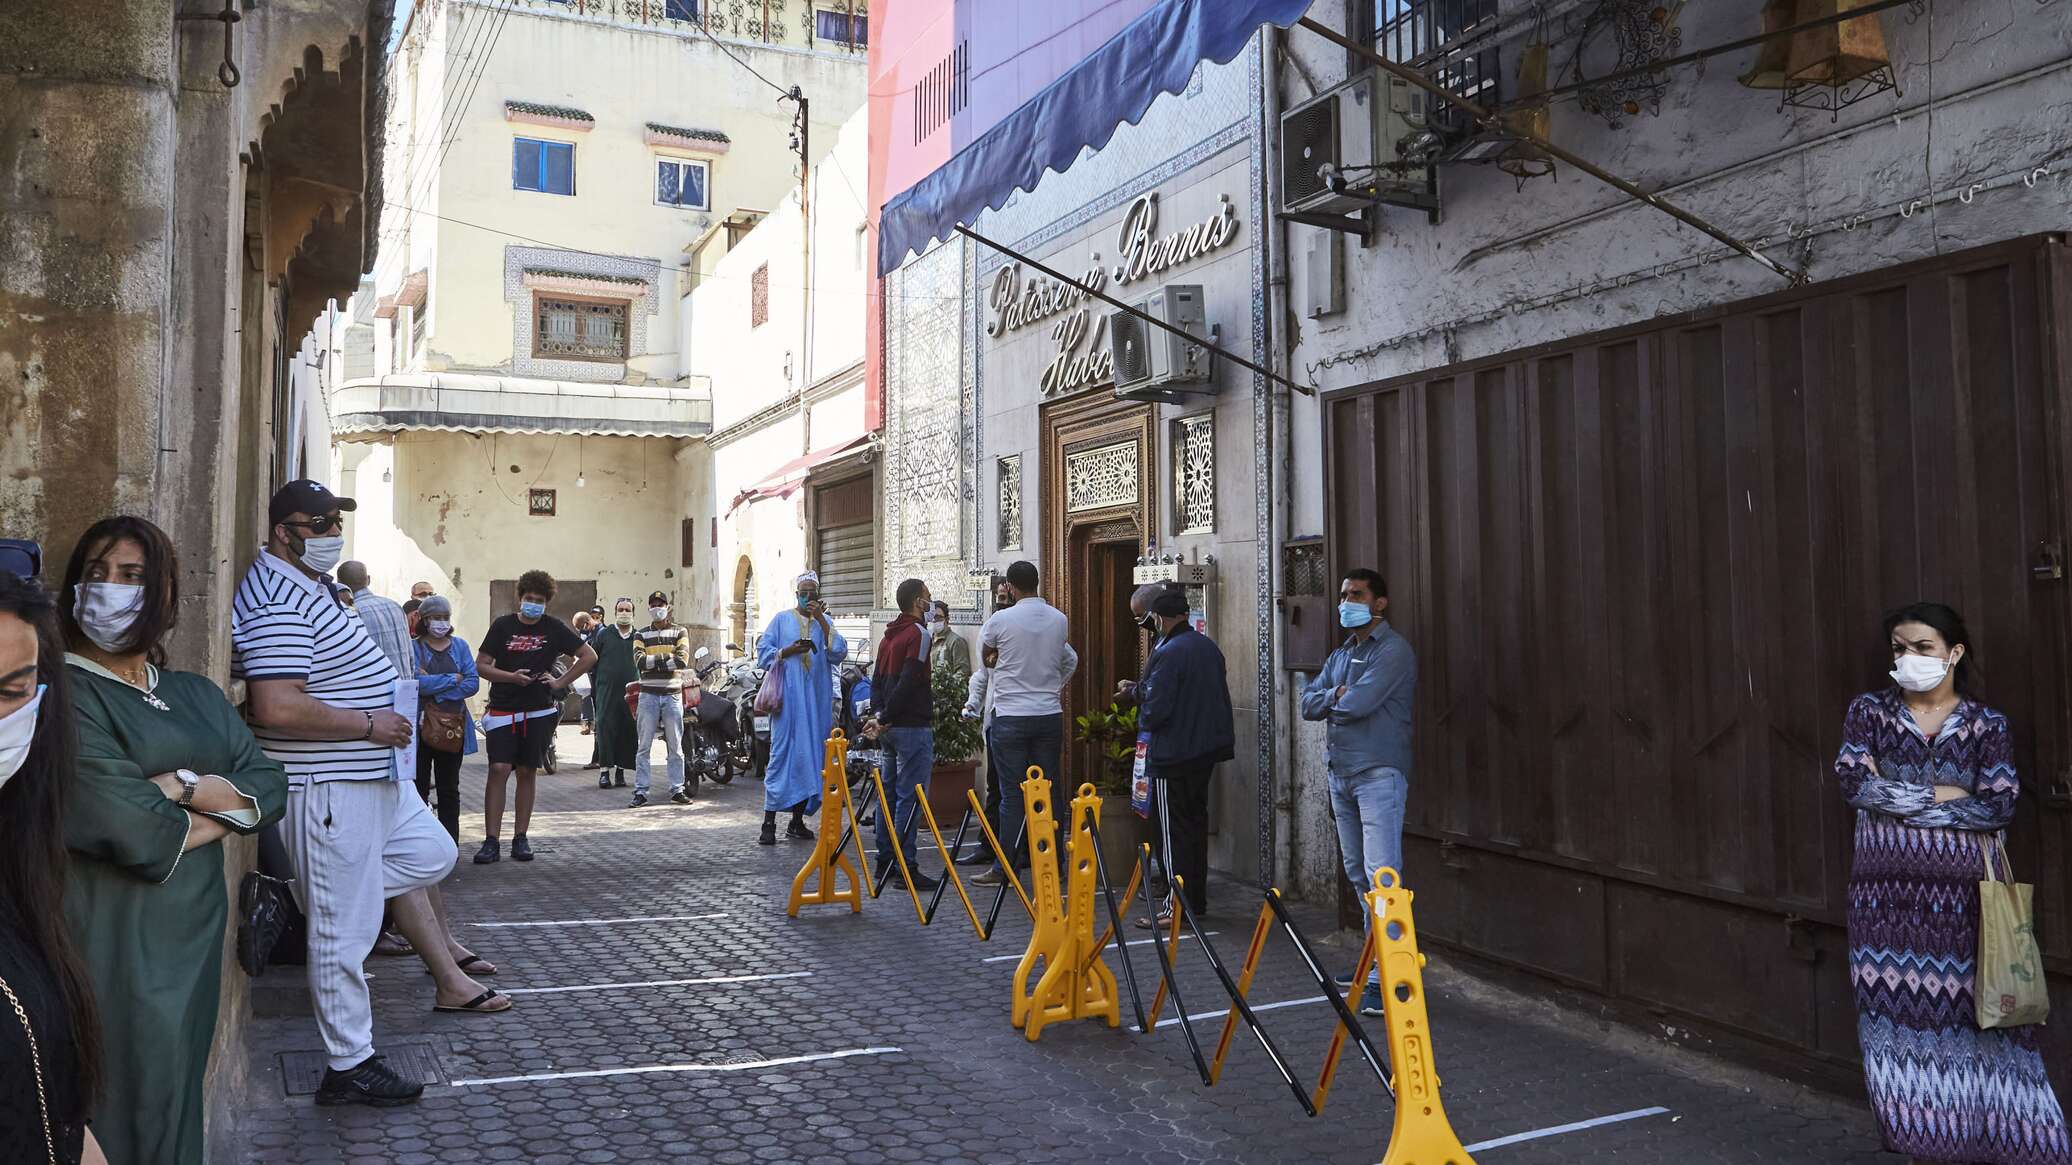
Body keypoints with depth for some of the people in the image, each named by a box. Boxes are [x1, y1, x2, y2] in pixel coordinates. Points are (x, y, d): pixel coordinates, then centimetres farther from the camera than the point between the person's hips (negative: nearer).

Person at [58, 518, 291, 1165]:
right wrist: (222, 810, -6)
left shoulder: (197, 697, 12)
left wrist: (183, 784, -12)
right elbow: (131, 830, -21)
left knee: (180, 1088, 15)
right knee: (133, 1107, 1)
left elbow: (272, 788, 4)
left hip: (196, 925, 6)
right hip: (116, 935, -6)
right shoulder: (68, 694, -11)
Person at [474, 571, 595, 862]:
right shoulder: (503, 625, 1)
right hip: (503, 710, -1)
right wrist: (512, 676, -15)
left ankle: (520, 838, 12)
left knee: (526, 772, 6)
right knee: (499, 769, -11)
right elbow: (481, 665, 1)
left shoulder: (553, 628, 3)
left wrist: (561, 682, 0)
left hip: (538, 711, 1)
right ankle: (491, 841, -8)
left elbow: (589, 656, 7)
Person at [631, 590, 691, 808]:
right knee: (643, 746, 0)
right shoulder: (640, 635, 10)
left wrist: (652, 661, -10)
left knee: (675, 745, 3)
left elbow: (683, 660, -10)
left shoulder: (679, 632, 8)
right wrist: (666, 658, -13)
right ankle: (640, 791, 3)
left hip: (672, 694, 0)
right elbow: (639, 661, -9)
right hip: (649, 694, 0)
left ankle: (677, 789, 9)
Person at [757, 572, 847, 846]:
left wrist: (821, 619, -6)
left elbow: (839, 653, -2)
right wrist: (790, 650, -12)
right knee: (781, 753, -8)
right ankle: (769, 823, -7)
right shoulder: (782, 619, 8)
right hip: (788, 696, -3)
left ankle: (797, 820, 11)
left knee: (811, 754, 3)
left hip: (817, 699, 3)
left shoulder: (825, 622, 13)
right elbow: (763, 652, 3)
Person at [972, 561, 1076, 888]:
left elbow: (985, 656, 10)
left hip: (1011, 717, -4)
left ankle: (1005, 868, 3)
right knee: (1049, 791, 9)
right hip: (1050, 714, 4)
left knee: (1012, 795, -1)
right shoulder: (1059, 619, 4)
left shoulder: (1001, 620, -9)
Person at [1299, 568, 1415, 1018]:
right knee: (1357, 874, 13)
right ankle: (1375, 958, 23)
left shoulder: (1393, 651, -8)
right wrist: (1336, 695, -9)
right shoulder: (1341, 653, 19)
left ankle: (1386, 977, -14)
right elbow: (1308, 703, 10)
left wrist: (1331, 702, 1)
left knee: (1381, 875, -13)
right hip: (1340, 774, 9)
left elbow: (1358, 703, -19)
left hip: (1378, 773, -9)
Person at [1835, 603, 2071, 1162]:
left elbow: (2001, 805, -7)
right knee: (1899, 1014, 2)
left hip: (1962, 894, 0)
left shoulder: (1987, 724, 5)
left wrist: (1898, 795, -9)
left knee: (1968, 1015, -2)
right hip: (1888, 892, 0)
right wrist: (1952, 795, -7)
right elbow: (1854, 783, -8)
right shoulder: (1868, 711, 6)